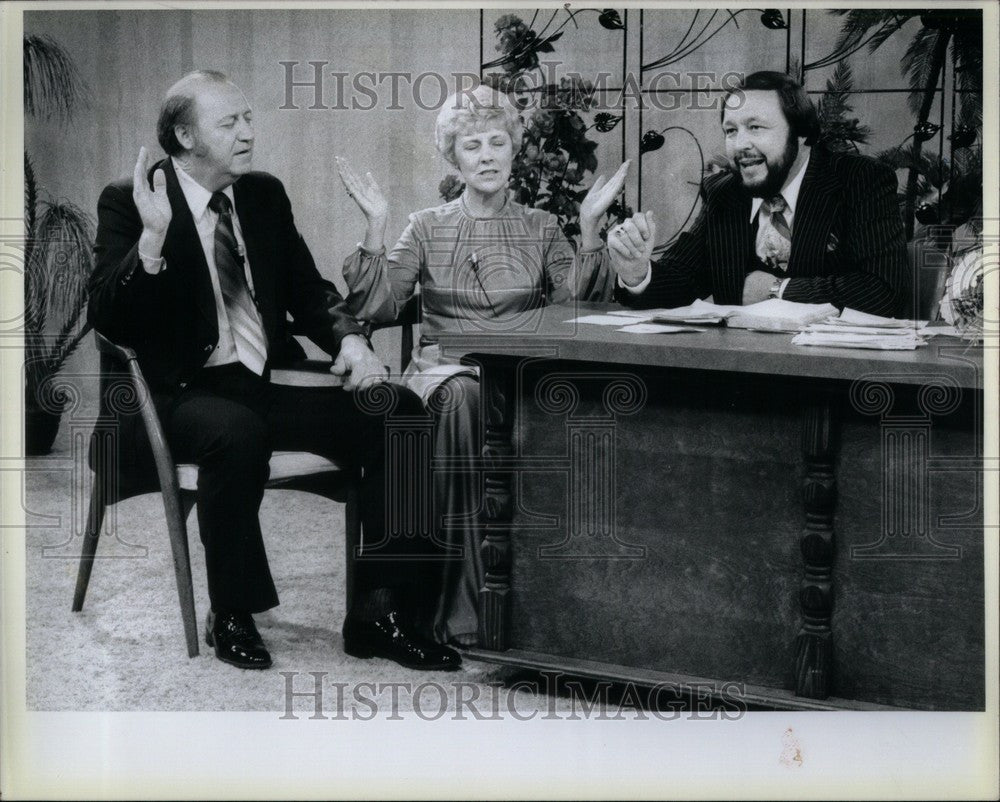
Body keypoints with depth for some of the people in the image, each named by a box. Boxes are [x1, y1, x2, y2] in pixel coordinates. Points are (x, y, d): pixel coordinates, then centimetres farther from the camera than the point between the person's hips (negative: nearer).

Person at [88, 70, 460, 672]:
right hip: (181, 394, -6)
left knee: (399, 413, -13)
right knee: (237, 433, -39)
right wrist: (152, 238, -28)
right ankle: (232, 617, -19)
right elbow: (106, 319, -13)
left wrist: (350, 340, -4)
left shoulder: (265, 195, 13)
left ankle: (378, 610, -11)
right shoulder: (129, 204, -4)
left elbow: (309, 289, 17)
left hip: (265, 387, 6)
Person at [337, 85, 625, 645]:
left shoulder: (540, 227, 16)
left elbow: (580, 305, 2)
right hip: (445, 369, 0)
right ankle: (466, 599, -35)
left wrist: (590, 226, -5)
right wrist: (376, 226, -6)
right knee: (465, 398, -37)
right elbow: (377, 306, 2)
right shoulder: (428, 228, 14)